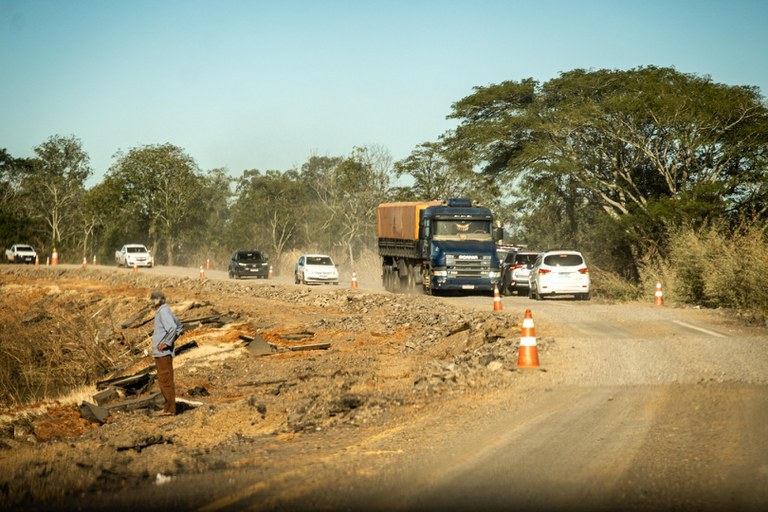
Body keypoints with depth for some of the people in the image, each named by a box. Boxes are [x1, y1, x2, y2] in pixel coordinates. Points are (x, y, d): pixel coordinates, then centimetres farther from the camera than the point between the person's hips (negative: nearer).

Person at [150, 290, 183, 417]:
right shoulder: (165, 311, 16)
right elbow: (180, 327, 26)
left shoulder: (163, 312, -15)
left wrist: (166, 343, -22)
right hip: (160, 353, 10)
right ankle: (169, 407, 18)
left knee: (165, 380, -7)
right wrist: (171, 340, 17)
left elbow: (173, 328, -30)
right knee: (163, 380, 14)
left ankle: (170, 409, -4)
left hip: (163, 352, -10)